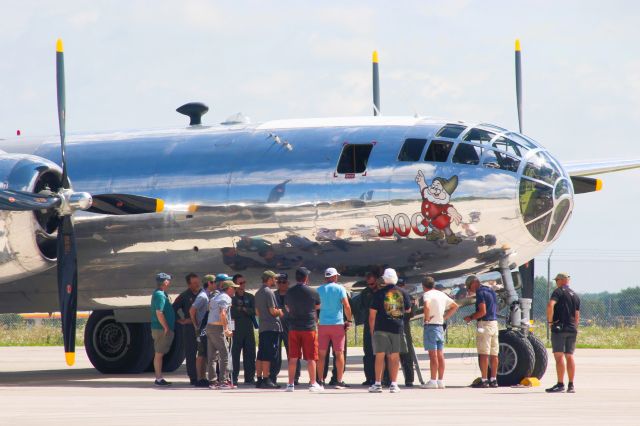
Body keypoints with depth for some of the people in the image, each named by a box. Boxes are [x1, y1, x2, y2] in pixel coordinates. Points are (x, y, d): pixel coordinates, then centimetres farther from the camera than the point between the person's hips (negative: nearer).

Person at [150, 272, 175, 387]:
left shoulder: (161, 294, 16)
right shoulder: (160, 295, -17)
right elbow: (159, 313, -23)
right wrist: (166, 328, -21)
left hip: (163, 329, 10)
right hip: (161, 329, -10)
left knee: (159, 354, 12)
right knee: (159, 354, -7)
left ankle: (159, 378, 16)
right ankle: (159, 379, -6)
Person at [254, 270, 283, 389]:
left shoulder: (258, 293, 16)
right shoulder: (269, 292, -12)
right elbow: (273, 311, -16)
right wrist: (280, 312, 4)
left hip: (262, 327, 9)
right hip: (271, 327, -9)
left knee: (261, 355, 9)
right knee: (268, 356, -8)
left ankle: (259, 379, 10)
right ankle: (266, 380, -10)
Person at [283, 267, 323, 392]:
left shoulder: (289, 292, 1)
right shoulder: (312, 292, -8)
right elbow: (318, 307, 7)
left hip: (293, 328, 3)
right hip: (309, 327, -3)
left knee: (293, 357, 7)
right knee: (310, 358, 2)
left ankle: (291, 383, 7)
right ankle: (313, 383, 4)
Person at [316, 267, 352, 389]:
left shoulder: (319, 290, 6)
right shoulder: (340, 289, -4)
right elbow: (346, 306, -10)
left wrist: (316, 320, 17)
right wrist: (349, 321, 1)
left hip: (323, 324, 2)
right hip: (337, 324, -2)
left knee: (321, 354, 6)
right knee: (339, 353, 2)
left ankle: (320, 381, 3)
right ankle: (339, 381, -3)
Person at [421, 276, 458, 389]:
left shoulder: (427, 294, -9)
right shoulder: (441, 294, 15)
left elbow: (426, 306, -30)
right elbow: (455, 306, 23)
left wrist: (426, 319, -16)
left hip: (431, 326, -7)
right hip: (440, 326, 7)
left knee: (433, 354, -8)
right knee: (440, 355, 9)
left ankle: (433, 381, -9)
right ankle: (440, 381, 10)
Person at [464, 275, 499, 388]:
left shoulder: (480, 293, -11)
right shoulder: (491, 291, 18)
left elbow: (482, 311, -19)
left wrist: (471, 317, -5)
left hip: (485, 324, -9)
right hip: (494, 323, 9)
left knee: (483, 355, -8)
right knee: (493, 354, 8)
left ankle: (484, 380, -11)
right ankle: (493, 380, 8)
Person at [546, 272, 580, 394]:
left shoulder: (559, 292, -6)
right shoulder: (575, 296, 17)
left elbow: (550, 305, -22)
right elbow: (577, 316, 17)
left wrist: (550, 321, -12)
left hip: (559, 328, -7)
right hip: (572, 329, 7)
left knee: (559, 356, -7)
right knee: (569, 356, 9)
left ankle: (560, 384, -12)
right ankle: (571, 385, 8)